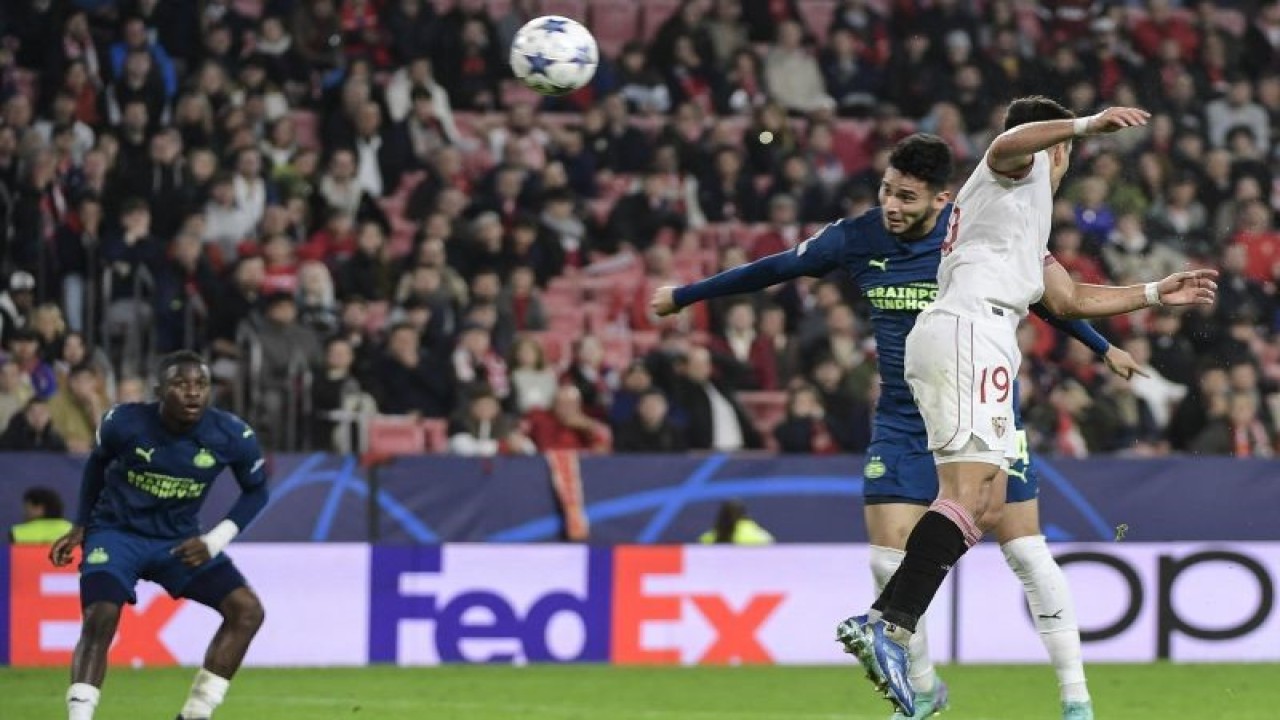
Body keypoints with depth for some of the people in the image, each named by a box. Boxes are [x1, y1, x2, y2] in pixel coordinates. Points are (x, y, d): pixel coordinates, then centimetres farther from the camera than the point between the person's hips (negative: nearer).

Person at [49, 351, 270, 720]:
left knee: (247, 610, -12)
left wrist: (215, 541, -10)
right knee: (99, 619, -26)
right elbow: (98, 462, 4)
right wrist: (81, 526, 6)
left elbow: (255, 491, 1)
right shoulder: (123, 423, -19)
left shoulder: (233, 437, -17)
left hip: (180, 540, 3)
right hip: (117, 533, -3)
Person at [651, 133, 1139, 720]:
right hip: (902, 423, 3)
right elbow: (772, 270, 7)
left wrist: (1103, 348, 14)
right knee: (888, 561, -5)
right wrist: (682, 296, 16)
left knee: (1026, 552, -7)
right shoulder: (857, 239, -7)